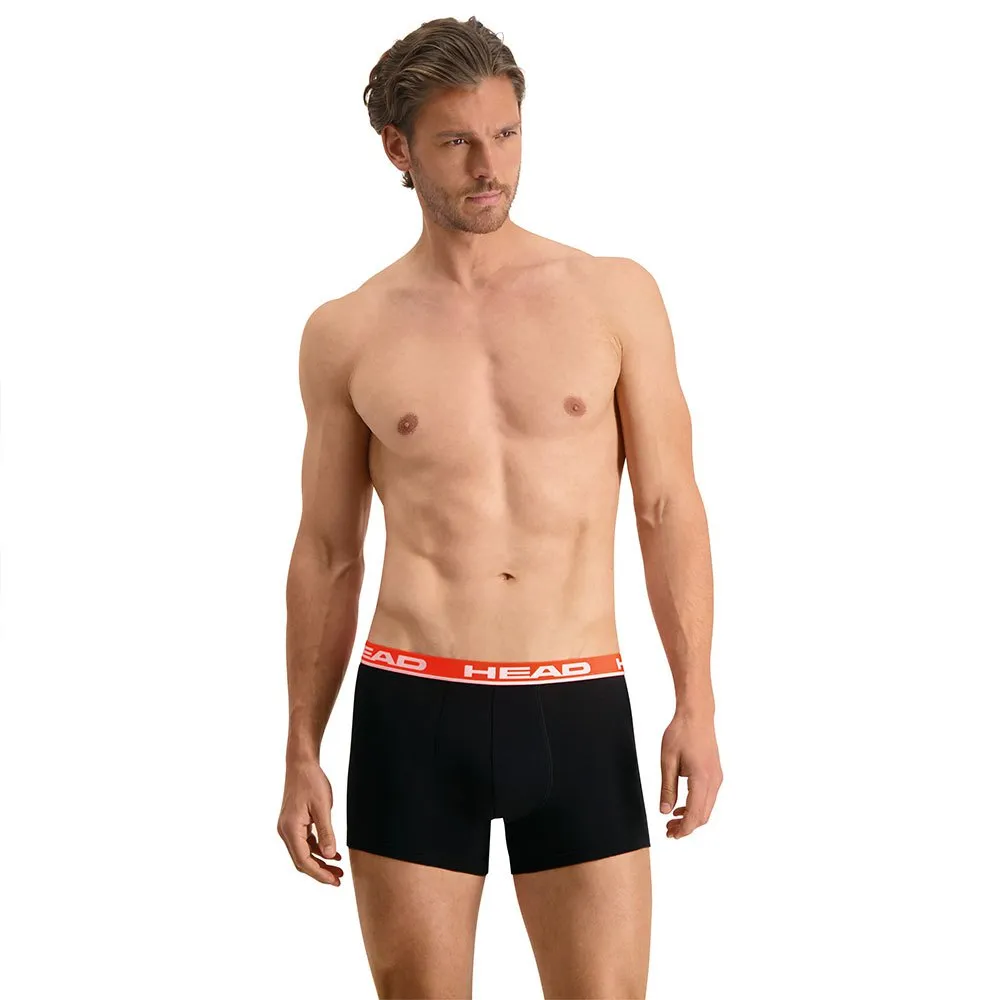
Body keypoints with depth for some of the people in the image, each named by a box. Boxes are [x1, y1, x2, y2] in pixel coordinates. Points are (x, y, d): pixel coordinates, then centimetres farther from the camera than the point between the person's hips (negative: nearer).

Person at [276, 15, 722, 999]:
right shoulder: (346, 334, 5)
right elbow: (327, 553, 10)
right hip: (411, 711, 0)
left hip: (577, 709, 0)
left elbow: (669, 509, 5)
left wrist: (696, 705, -2)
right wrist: (301, 754, 9)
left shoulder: (616, 294, 4)